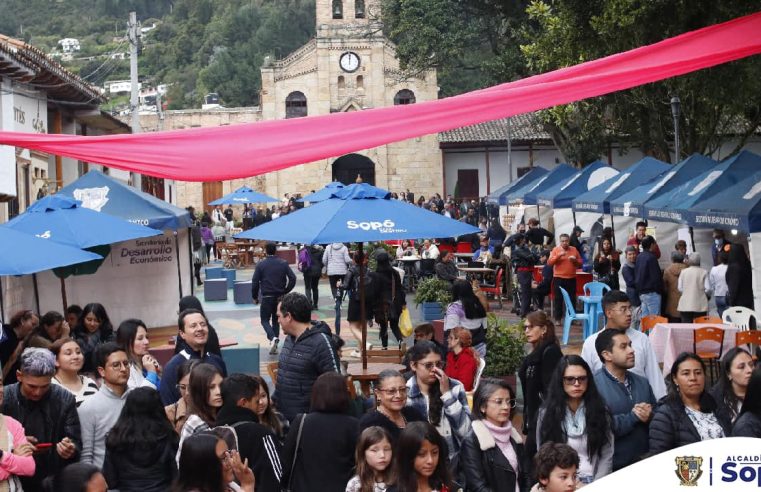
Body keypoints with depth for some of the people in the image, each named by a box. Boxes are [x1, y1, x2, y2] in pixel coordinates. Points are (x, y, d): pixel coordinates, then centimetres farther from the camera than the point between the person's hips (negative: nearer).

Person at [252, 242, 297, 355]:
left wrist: (255, 297, 6)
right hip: (280, 297, 3)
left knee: (265, 320, 7)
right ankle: (274, 346, 15)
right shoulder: (283, 263, 1)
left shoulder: (260, 265, -5)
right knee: (276, 320, 16)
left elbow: (255, 282, -6)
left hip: (267, 297, -3)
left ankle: (273, 338, -21)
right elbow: (293, 278, -5)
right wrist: (285, 291, 6)